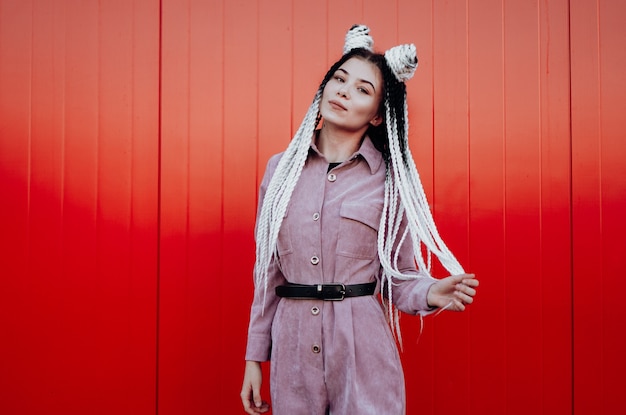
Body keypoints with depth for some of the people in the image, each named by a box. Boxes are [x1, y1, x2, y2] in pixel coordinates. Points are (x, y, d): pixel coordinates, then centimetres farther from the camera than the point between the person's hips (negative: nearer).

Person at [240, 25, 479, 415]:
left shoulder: (389, 179, -2)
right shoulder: (280, 169, 5)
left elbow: (399, 277, 1)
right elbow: (268, 271, 9)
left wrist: (432, 293, -20)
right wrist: (255, 357, 8)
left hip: (363, 348, -2)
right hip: (292, 347, 2)